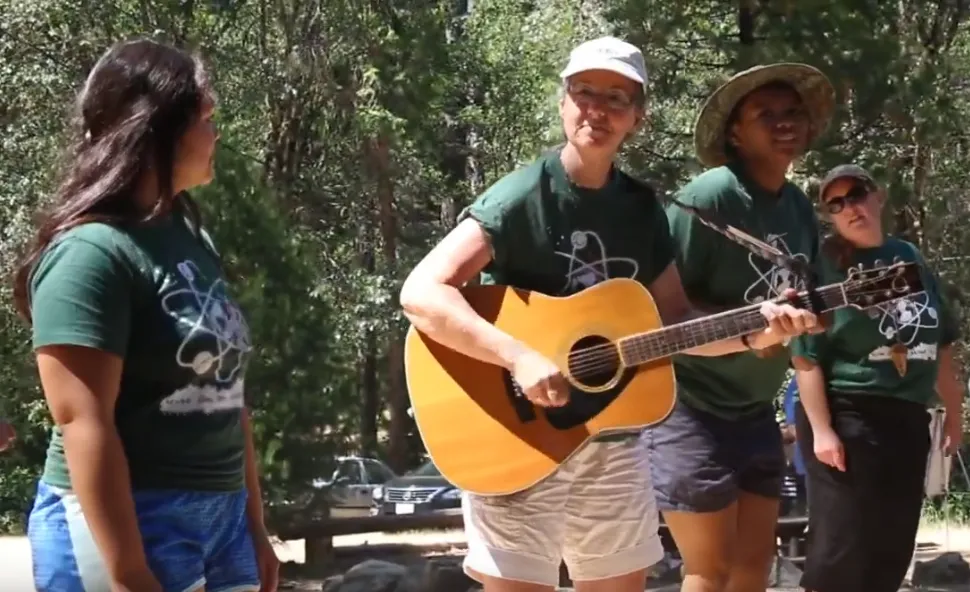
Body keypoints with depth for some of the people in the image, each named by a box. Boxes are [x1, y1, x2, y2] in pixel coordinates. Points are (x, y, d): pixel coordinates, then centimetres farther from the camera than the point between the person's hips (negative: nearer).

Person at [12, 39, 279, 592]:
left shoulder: (192, 236, 12)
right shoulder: (91, 252, -14)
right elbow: (84, 422, -20)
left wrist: (254, 526, 16)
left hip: (221, 518, 8)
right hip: (125, 526, -8)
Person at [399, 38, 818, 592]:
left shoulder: (642, 208, 7)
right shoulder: (521, 198, -13)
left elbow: (676, 320, 10)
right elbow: (421, 293, -23)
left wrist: (752, 333, -8)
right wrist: (520, 357, -31)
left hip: (611, 441, 6)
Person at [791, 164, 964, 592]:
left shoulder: (909, 258, 9)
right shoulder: (825, 267, -7)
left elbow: (939, 343, 16)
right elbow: (807, 357, -13)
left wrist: (954, 409, 15)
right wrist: (821, 430, -19)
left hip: (908, 419, 6)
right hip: (848, 419, -6)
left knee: (894, 548, 10)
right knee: (841, 547, -6)